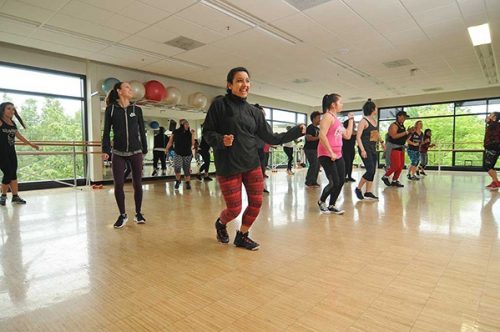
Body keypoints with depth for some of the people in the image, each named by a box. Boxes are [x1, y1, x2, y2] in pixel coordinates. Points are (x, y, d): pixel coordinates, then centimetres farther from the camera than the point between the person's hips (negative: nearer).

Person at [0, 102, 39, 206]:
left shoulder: (13, 123, 11)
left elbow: (19, 136, 22)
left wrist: (31, 144, 28)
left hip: (11, 151, 7)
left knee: (13, 173, 6)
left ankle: (15, 196, 11)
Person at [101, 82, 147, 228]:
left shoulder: (136, 109, 6)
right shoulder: (111, 109, 3)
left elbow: (142, 131, 9)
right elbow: (106, 131, 3)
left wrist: (144, 150, 8)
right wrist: (106, 150, -6)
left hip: (135, 152, 1)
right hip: (118, 153, -1)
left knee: (137, 184, 3)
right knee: (118, 185, 0)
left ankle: (138, 213, 18)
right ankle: (122, 215, 16)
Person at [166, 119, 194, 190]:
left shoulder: (189, 133, 3)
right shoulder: (175, 132, 0)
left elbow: (192, 143, -1)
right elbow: (170, 142, 4)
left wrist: (192, 134, -8)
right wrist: (167, 149, -8)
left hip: (187, 154, 2)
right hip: (178, 154, -2)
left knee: (187, 169, 5)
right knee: (177, 167, -20)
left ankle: (188, 183, 17)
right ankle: (178, 181, 4)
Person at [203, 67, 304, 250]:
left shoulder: (254, 111, 9)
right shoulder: (219, 105, -4)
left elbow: (270, 137, 10)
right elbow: (207, 132, -2)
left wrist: (296, 132, 5)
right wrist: (221, 140, -23)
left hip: (252, 164, 5)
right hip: (228, 166, -5)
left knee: (256, 203, 5)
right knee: (234, 209, 0)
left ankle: (242, 236, 30)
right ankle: (220, 223, 37)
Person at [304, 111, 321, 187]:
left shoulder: (318, 128, 19)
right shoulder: (310, 127, -10)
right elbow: (308, 138, -22)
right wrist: (319, 137, -20)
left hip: (316, 149, 9)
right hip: (310, 149, -9)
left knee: (317, 166, 6)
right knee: (313, 165, -12)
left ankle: (313, 181, 14)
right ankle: (308, 182, -5)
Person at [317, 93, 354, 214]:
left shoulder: (337, 119, 18)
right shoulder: (328, 116, -10)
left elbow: (347, 135, 20)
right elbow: (322, 136, -22)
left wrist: (351, 120, 20)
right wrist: (330, 152, -23)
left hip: (338, 155, 9)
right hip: (327, 155, -9)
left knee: (341, 181, 7)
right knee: (334, 182, -9)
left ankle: (331, 206, 19)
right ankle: (321, 201, 16)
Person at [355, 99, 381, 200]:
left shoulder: (374, 120, 13)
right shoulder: (363, 121, -10)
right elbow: (358, 137, -15)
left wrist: (381, 141, 16)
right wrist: (362, 150, -22)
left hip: (373, 149, 8)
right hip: (365, 149, -8)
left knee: (373, 171, 6)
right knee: (370, 170, -13)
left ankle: (368, 192, 13)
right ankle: (358, 188, 4)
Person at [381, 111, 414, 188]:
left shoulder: (402, 126, 15)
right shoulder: (394, 125, -10)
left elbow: (404, 138, 20)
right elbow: (394, 136, -26)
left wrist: (410, 133, 3)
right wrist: (406, 132, -22)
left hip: (401, 147, 9)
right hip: (393, 147, -9)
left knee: (401, 165, 7)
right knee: (396, 165, -11)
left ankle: (394, 181, 14)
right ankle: (385, 177, 7)